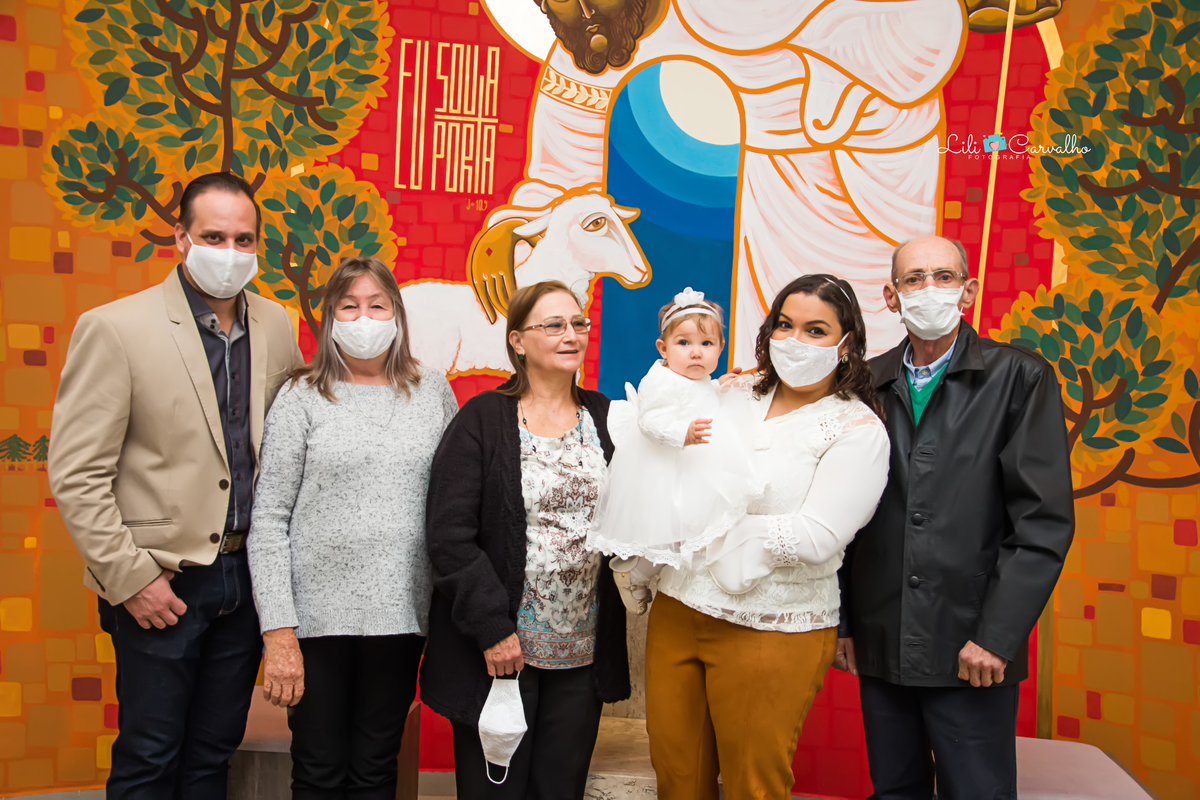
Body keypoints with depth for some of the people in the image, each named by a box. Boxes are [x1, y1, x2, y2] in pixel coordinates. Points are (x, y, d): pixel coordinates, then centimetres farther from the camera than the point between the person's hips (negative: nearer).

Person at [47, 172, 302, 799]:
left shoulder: (275, 326, 5)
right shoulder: (113, 328, -10)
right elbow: (76, 475, -11)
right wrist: (130, 579, -13)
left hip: (247, 576, 4)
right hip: (161, 583, -4)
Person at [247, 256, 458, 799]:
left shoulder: (433, 392, 6)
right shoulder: (302, 399, -2)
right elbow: (268, 520, -4)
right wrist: (278, 632, -10)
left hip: (400, 615, 2)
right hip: (318, 617, -2)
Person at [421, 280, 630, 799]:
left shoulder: (603, 417, 8)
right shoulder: (482, 420, -7)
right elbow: (448, 536, -12)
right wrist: (492, 627, -15)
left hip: (582, 654, 4)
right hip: (499, 649, -4)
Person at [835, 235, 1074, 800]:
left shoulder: (1019, 378, -3)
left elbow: (1044, 520, -8)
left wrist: (997, 635, -13)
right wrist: (842, 622, 5)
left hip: (973, 650, -3)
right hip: (880, 645, 3)